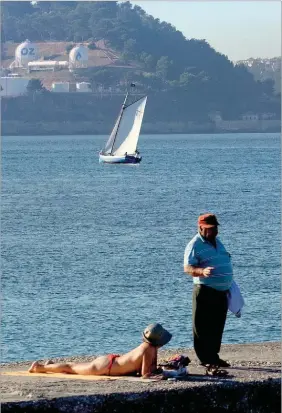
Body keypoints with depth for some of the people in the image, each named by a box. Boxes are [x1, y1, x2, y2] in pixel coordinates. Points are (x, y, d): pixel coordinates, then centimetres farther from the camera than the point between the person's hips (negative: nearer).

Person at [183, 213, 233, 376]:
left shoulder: (217, 241, 15)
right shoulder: (195, 245, -12)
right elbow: (187, 268, -21)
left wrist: (229, 286, 27)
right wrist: (202, 271, -41)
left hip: (222, 292, 9)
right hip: (205, 292, -9)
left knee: (217, 328, 17)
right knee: (204, 329, -8)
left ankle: (213, 357, 29)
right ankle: (209, 364, -12)